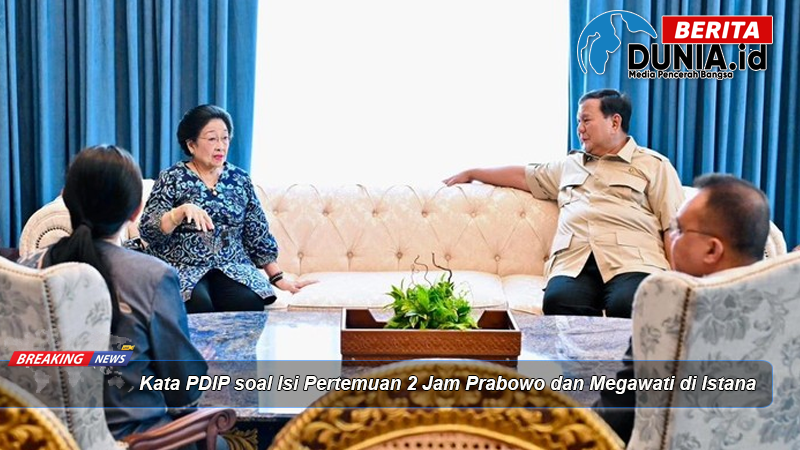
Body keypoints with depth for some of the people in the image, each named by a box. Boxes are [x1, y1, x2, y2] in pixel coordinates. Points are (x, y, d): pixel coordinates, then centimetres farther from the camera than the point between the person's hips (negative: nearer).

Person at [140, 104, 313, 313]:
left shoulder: (240, 179, 11)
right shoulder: (172, 178, 2)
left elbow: (258, 234, 13)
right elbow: (148, 230, -7)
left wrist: (278, 278, 8)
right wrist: (182, 210, -23)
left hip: (233, 269, 3)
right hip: (183, 269, -3)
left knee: (250, 304, -29)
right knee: (200, 306, -34)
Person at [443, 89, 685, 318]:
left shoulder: (653, 165, 15)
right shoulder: (570, 165, 32)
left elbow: (674, 227, 6)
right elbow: (523, 175, 41)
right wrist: (471, 173, 43)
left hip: (631, 262, -3)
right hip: (574, 262, 3)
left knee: (628, 305, -38)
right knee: (557, 301, -33)